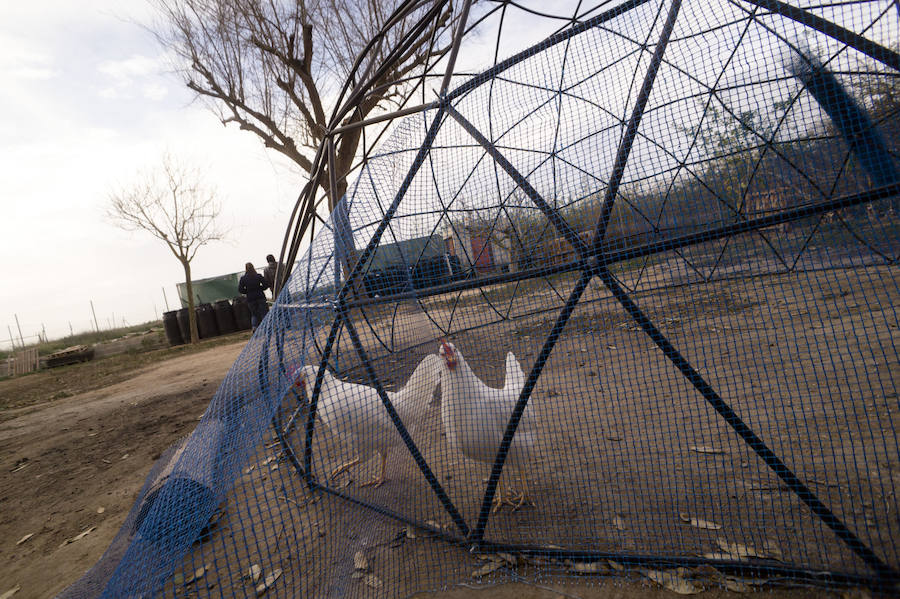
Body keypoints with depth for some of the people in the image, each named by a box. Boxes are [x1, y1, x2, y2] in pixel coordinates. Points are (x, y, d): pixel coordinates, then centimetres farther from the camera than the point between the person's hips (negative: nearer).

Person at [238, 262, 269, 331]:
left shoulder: (243, 279, -2)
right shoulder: (258, 276, -4)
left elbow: (240, 289, -4)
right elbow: (266, 285, -6)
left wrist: (248, 291, 10)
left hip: (250, 299, 2)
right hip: (260, 297, -2)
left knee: (254, 314, 15)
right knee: (264, 313, 4)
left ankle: (254, 327, -1)